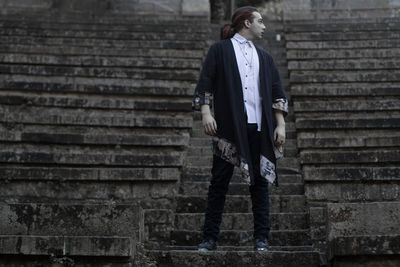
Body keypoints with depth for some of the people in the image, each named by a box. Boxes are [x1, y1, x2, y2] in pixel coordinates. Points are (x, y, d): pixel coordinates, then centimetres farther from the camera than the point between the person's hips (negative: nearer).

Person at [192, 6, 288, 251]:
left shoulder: (264, 57, 19)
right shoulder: (220, 50, 8)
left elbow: (277, 93, 15)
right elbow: (205, 84, 1)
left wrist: (280, 125, 6)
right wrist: (206, 113, -12)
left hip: (259, 129, 4)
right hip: (229, 127, -3)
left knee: (260, 181, 4)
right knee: (219, 182, -1)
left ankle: (261, 238, 10)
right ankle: (210, 238, 5)